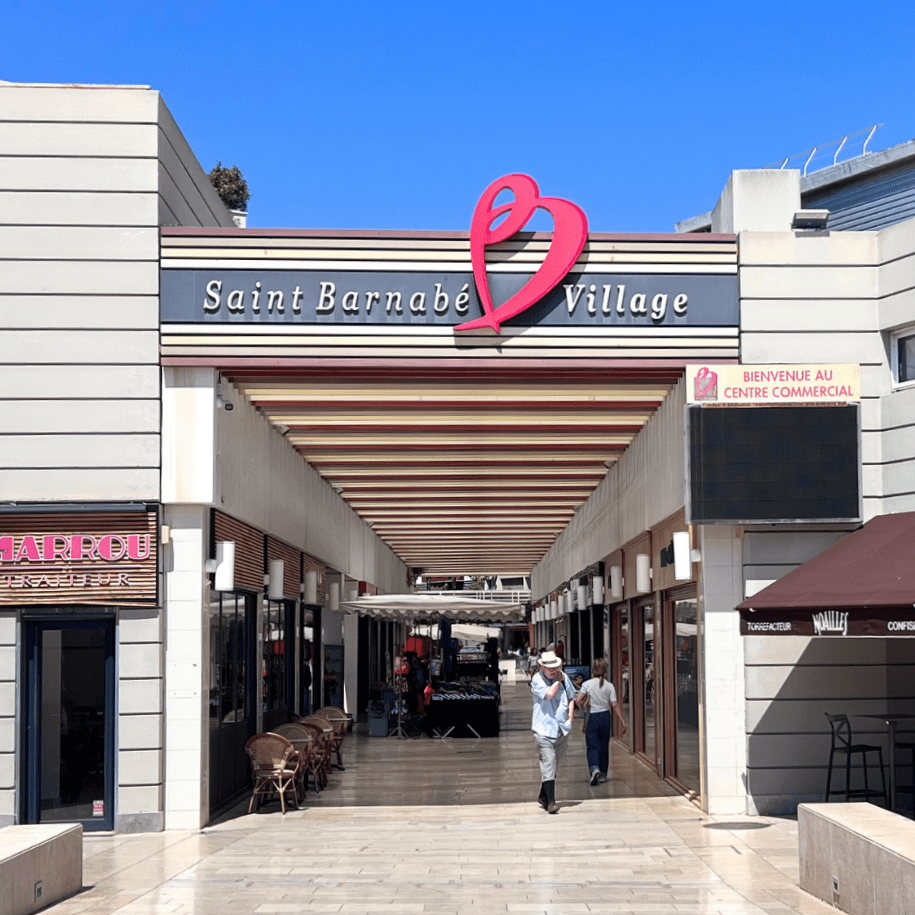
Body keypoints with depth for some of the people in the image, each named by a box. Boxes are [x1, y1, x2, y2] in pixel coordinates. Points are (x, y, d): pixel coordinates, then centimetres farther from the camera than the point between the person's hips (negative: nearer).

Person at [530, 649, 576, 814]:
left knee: (553, 765, 14)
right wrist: (558, 680, -9)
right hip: (544, 728, -5)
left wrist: (570, 715, 9)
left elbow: (571, 697, 21)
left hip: (562, 728, 5)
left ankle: (543, 796, 29)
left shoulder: (564, 678, 7)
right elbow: (549, 694, -24)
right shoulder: (537, 679, -9)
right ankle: (550, 801, -14)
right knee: (548, 764, -13)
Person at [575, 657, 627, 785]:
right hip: (605, 717, 2)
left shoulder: (587, 684, -7)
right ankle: (603, 774, 19)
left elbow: (578, 701, -12)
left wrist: (584, 700, 10)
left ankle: (594, 768, -26)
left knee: (592, 746, 0)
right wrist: (622, 720, 1)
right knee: (604, 747, 14)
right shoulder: (609, 686, -2)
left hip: (592, 718, -2)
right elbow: (614, 705, -4)